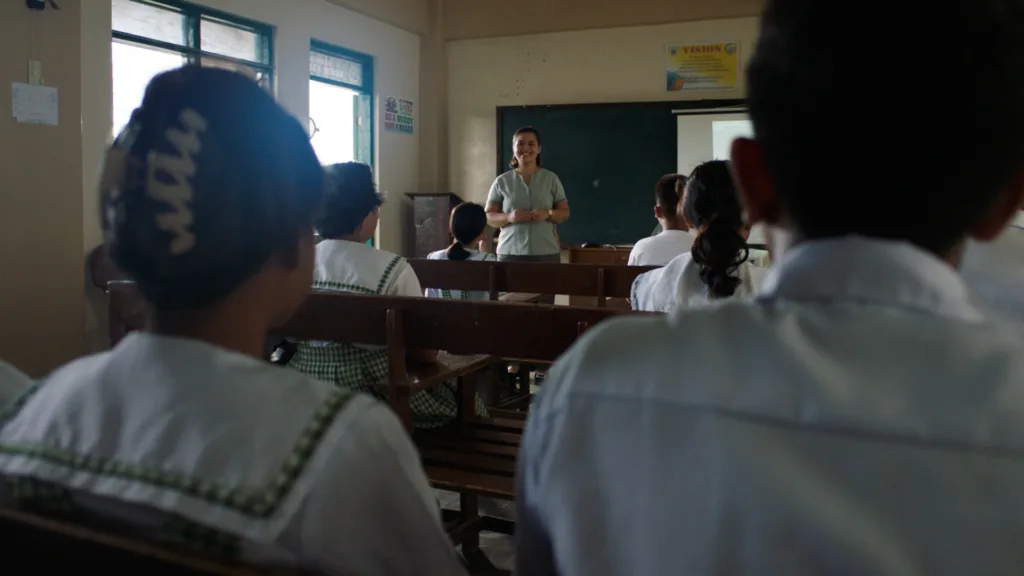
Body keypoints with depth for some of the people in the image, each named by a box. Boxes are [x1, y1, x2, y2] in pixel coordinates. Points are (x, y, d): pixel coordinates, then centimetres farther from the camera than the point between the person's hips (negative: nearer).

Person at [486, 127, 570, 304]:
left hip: (546, 253, 0)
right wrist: (509, 217, -13)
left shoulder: (551, 179, 7)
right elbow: (489, 216, 7)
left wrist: (547, 214, -11)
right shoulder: (502, 181, 6)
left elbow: (565, 213, 10)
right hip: (510, 253, 0)